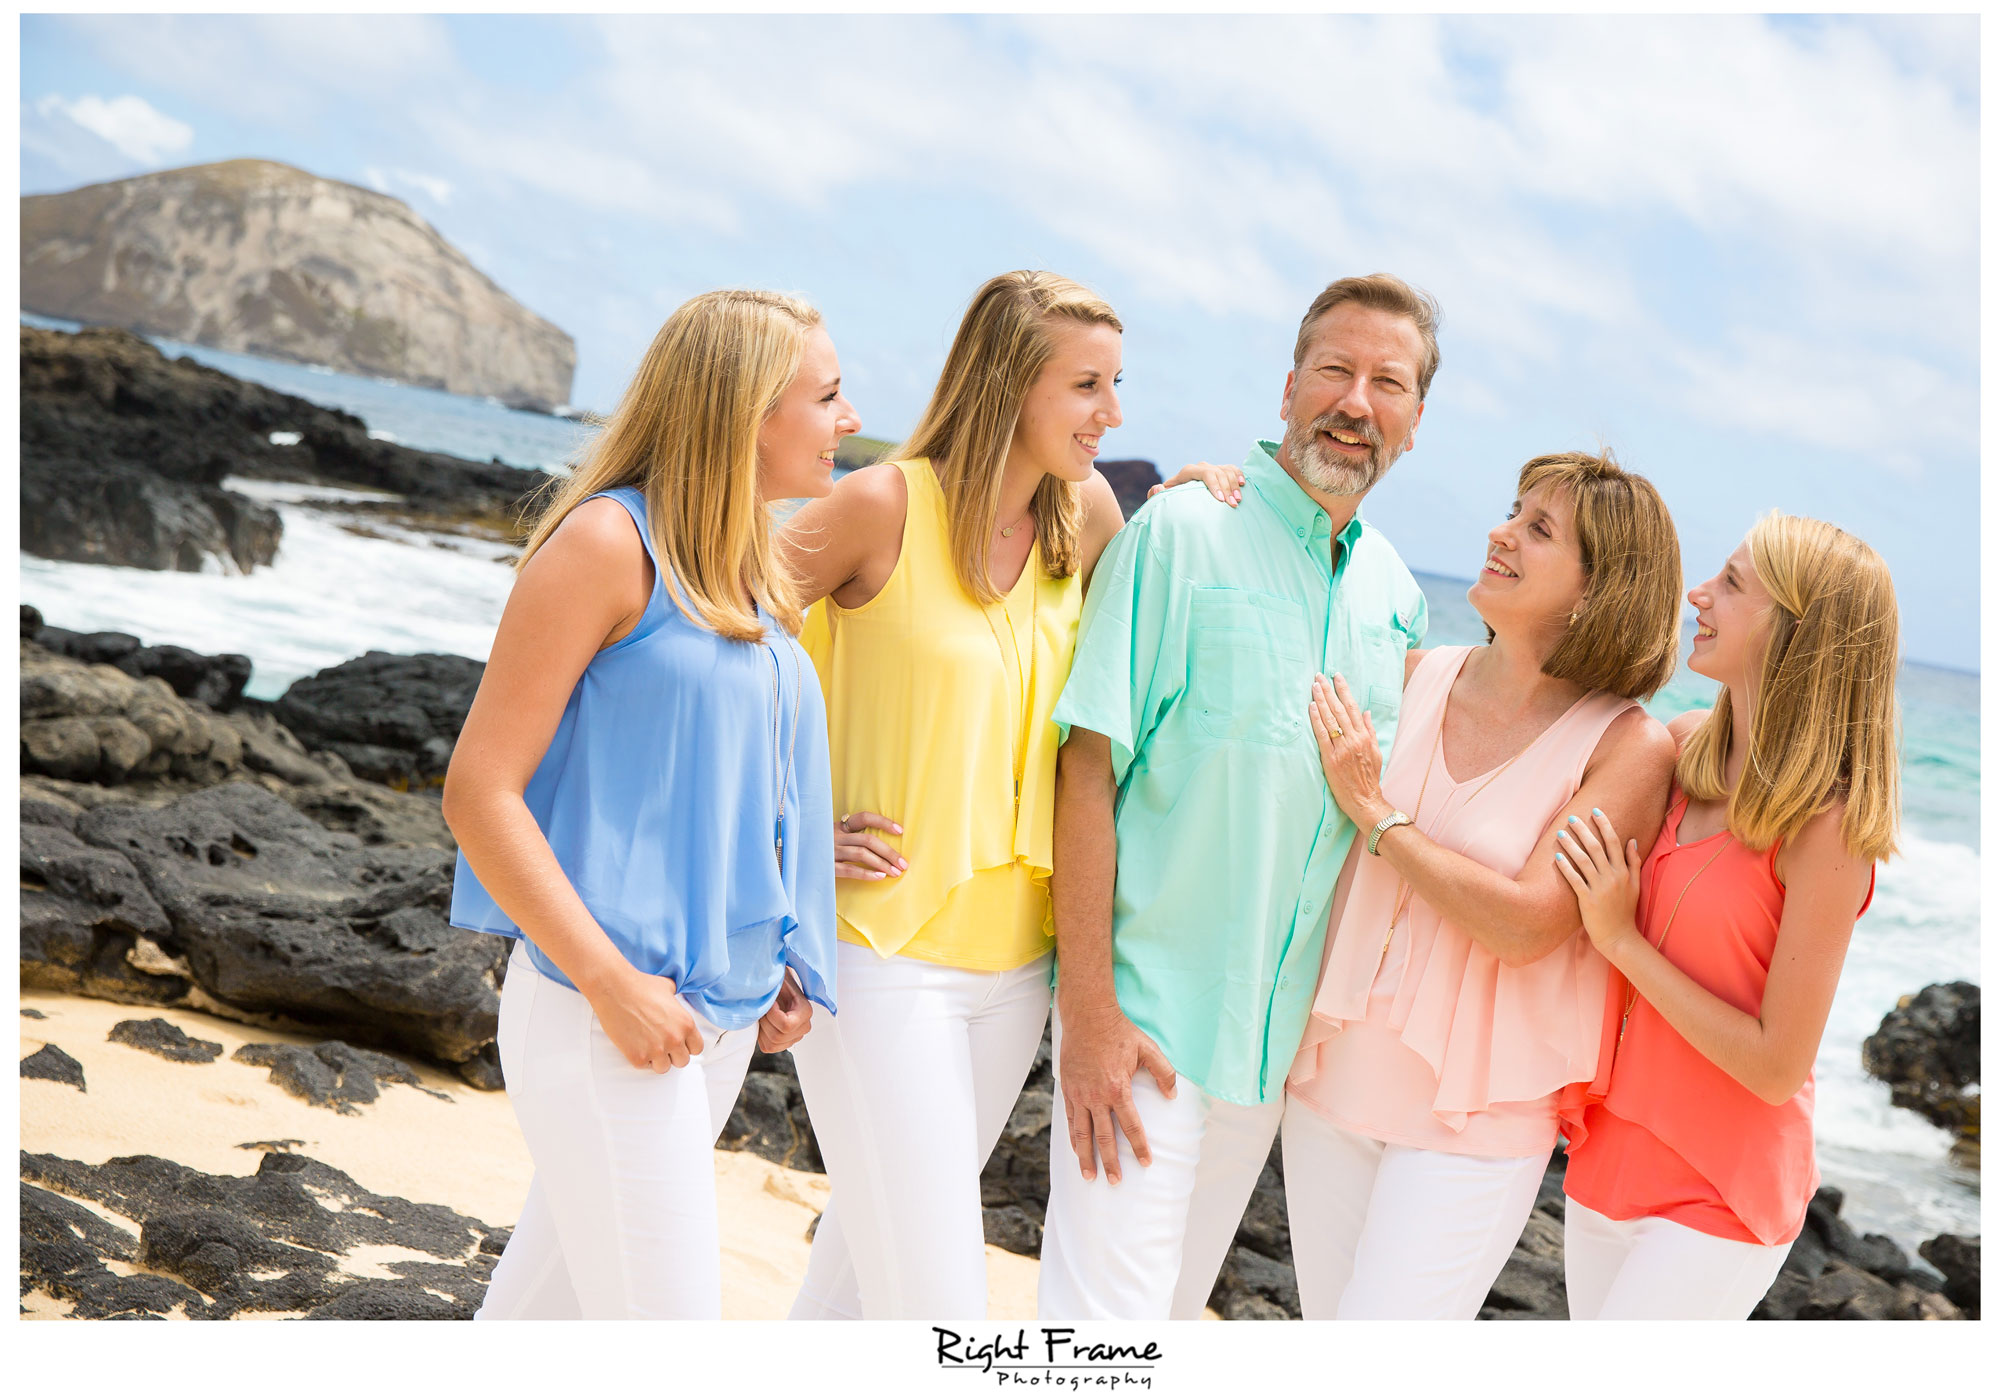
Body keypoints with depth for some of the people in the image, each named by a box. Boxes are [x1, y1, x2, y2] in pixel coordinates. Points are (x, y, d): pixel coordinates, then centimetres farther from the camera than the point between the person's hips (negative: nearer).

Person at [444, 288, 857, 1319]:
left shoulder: (751, 574, 14)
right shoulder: (609, 541, -11)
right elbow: (479, 789, -14)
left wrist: (776, 965, 11)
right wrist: (613, 983, -18)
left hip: (720, 1011, 8)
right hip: (602, 1006, -8)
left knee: (553, 1291, 17)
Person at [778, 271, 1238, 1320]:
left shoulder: (1084, 510, 7)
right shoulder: (887, 505, -11)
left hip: (1014, 956, 6)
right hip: (884, 949, -6)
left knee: (882, 1235, 20)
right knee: (934, 1296, -6)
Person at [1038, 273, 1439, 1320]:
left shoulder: (1398, 596, 8)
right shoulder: (1185, 533, -10)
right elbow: (1088, 768, -14)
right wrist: (1088, 1011, -18)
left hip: (1283, 1034, 6)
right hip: (1149, 1019, -6)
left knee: (1179, 1302, 18)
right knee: (1103, 1310, -4)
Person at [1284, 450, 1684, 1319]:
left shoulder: (1628, 747, -12)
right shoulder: (1418, 676, -1)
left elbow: (1527, 925, -21)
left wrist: (1377, 813, -16)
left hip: (1473, 1123, -5)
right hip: (1335, 1079, 5)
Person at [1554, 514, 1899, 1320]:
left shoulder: (1825, 826, -20)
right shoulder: (1684, 748, -1)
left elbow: (1778, 1066, -19)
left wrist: (1622, 940, -18)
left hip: (1718, 1197, -6)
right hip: (1611, 1155, 7)